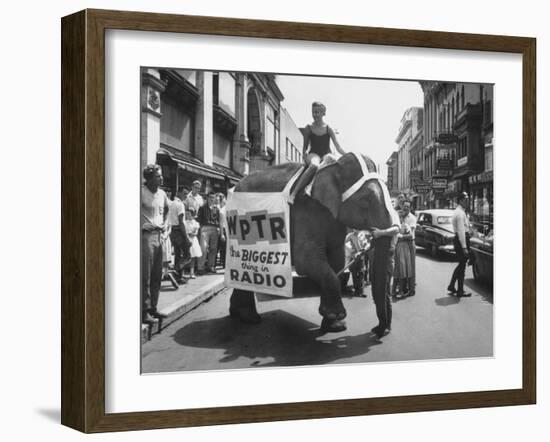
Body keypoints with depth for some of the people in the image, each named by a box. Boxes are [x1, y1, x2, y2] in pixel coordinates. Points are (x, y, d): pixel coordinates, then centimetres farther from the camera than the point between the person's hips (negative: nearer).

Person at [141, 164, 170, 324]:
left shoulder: (162, 194, 11)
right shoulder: (141, 193, -13)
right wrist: (140, 225, -14)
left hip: (159, 235, 8)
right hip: (146, 235, -8)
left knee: (157, 276, 12)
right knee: (145, 276, -6)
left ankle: (153, 308, 21)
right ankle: (144, 312, -4)